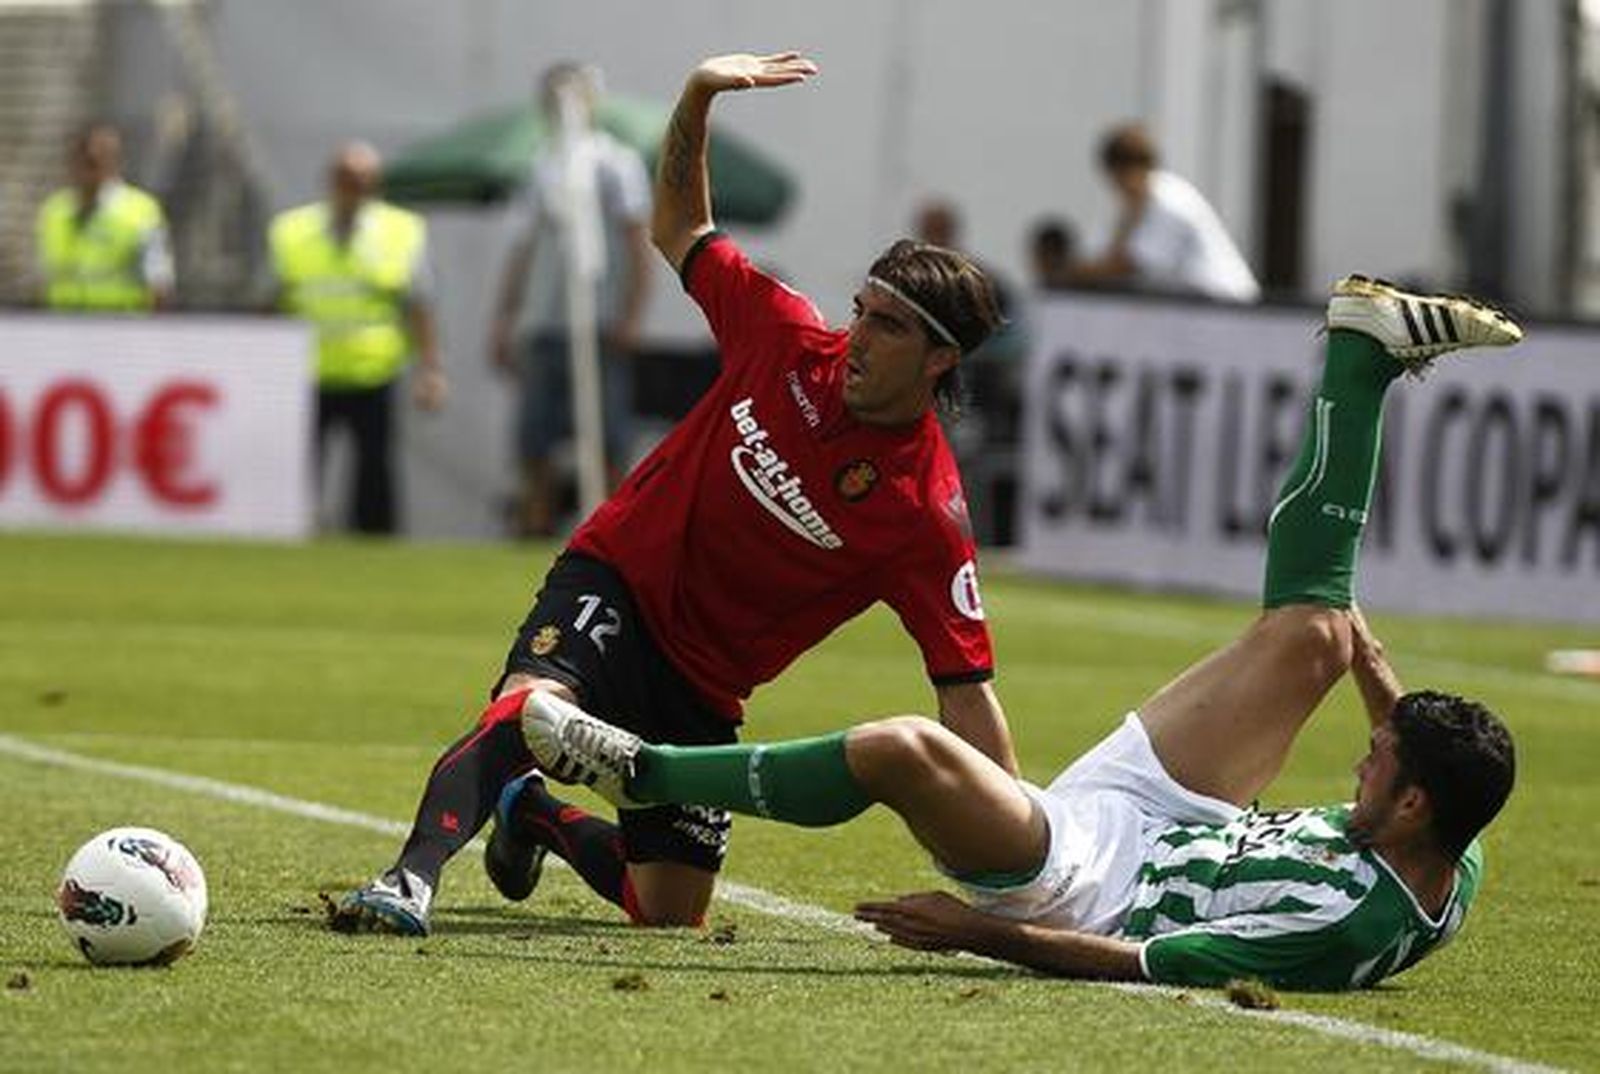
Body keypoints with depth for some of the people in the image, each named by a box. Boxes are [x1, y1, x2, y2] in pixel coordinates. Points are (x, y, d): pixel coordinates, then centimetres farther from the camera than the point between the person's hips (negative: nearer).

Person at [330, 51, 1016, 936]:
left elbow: (967, 695, -16)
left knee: (667, 912, 5)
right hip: (614, 580, -1)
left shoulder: (926, 513, -16)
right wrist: (698, 97, -5)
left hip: (702, 686, 1)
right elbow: (679, 230, 10)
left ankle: (534, 814, 34)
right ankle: (412, 878, -47)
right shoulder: (789, 339, -8)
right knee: (533, 705, -35)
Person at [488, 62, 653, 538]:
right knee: (532, 437, 1)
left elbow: (639, 243, -5)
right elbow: (522, 251, 21)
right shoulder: (543, 166, 17)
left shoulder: (616, 162, 0)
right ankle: (536, 526, 7)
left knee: (608, 441, -6)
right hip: (546, 322, 6)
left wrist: (632, 315, -13)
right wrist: (503, 321, 16)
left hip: (602, 325, -6)